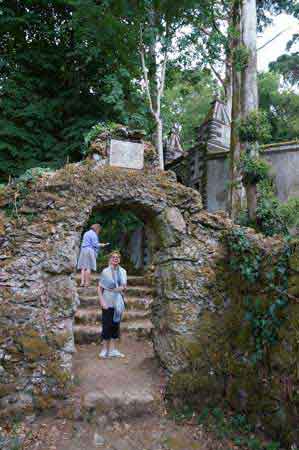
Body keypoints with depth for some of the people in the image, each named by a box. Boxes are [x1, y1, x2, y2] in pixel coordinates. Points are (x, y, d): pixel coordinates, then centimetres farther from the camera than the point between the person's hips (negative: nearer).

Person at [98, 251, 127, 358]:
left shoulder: (122, 271, 6)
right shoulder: (105, 271, -5)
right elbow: (99, 288, -6)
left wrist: (122, 288, -7)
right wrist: (102, 302, -14)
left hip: (118, 302, 4)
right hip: (108, 302, -4)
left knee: (116, 325, 9)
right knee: (107, 325, 0)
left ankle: (112, 350, 19)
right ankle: (105, 349, 14)